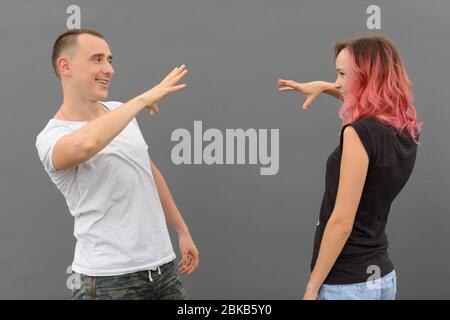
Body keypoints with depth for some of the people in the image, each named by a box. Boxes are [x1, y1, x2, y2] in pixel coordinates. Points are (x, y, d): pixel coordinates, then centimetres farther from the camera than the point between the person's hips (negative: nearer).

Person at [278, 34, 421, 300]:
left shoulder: (360, 133, -21)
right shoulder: (407, 131, 2)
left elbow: (342, 223, -21)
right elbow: (368, 97, 29)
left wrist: (312, 288, -14)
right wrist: (323, 86, 22)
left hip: (347, 283, -8)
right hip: (382, 275, 8)